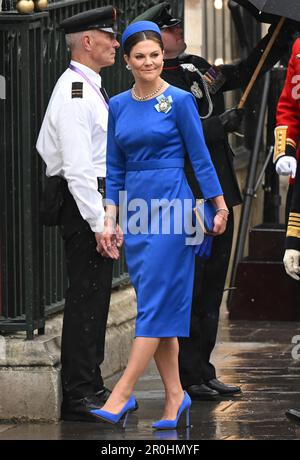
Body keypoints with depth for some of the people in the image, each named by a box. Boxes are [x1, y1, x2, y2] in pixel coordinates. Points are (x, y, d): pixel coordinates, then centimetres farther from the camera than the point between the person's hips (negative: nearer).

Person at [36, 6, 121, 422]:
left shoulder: (89, 88, 16)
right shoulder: (75, 93, -17)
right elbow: (77, 167, -22)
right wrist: (100, 222, -23)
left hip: (97, 198, 11)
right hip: (83, 202, -11)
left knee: (95, 296, 15)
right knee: (85, 298, -8)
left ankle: (91, 387, 23)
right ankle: (78, 396, -5)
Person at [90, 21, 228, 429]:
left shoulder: (179, 100, -6)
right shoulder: (118, 106, 9)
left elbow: (200, 157, -3)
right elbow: (115, 168, 13)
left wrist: (220, 206, -3)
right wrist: (109, 219, 7)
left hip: (171, 207, -6)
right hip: (135, 209, 6)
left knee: (155, 303, -8)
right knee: (157, 305, 7)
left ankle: (121, 396, -13)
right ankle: (175, 396, 12)